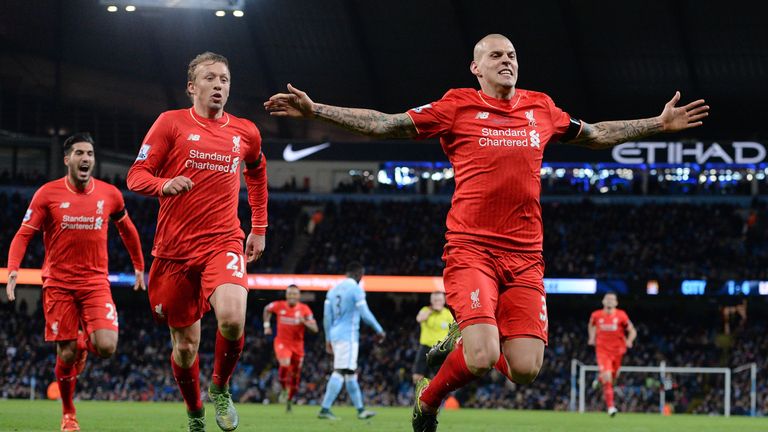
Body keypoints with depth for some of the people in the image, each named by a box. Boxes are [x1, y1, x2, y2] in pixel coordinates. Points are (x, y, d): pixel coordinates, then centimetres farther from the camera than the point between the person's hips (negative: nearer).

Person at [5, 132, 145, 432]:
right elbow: (23, 236, -4)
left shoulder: (109, 194, 2)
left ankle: (85, 341, 21)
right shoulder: (48, 194, -4)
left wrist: (139, 267, 25)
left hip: (96, 281, 1)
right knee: (66, 355, -1)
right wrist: (12, 271, -19)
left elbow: (127, 230, 20)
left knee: (106, 347, -17)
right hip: (58, 283, -1)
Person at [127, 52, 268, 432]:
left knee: (232, 318, -28)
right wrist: (165, 184, -23)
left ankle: (220, 388, 0)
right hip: (175, 250, 0)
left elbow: (256, 173, 30)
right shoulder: (171, 123, 1)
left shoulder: (245, 133, 10)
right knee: (185, 344, 5)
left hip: (223, 243, 1)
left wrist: (259, 228, 25)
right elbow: (136, 175, -1)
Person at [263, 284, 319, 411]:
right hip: (282, 342, -2)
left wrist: (304, 321, -28)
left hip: (297, 345, 2)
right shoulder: (279, 306, -6)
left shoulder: (304, 309, -7)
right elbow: (267, 309, 17)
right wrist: (267, 325, 12)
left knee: (295, 376, 9)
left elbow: (315, 329, -11)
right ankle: (284, 389, -8)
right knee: (285, 364, -32)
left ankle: (289, 400, 32)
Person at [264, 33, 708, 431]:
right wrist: (315, 109, -1)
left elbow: (598, 135, 31)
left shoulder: (541, 109, 14)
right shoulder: (459, 106, 4)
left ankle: (462, 344, 25)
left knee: (526, 369, -8)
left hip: (525, 255, 4)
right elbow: (384, 124, 6)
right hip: (471, 248, -4)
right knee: (483, 358, -22)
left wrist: (660, 123, 30)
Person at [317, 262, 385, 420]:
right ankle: (325, 409, -17)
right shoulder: (356, 289, -9)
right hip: (348, 336, -8)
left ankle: (360, 409, 20)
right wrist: (379, 330, 1)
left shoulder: (333, 290, 13)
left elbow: (327, 316, 14)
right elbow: (365, 313, -11)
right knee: (340, 372, -10)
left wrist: (328, 339, 20)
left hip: (335, 335, 8)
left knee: (351, 373, 14)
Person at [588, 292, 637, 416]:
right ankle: (610, 406, -15)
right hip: (602, 350, -2)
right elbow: (591, 325, 22)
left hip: (617, 350, 2)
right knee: (607, 376, -18)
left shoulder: (621, 315, -5)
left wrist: (629, 341, -18)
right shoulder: (596, 315, -1)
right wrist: (592, 337, 8)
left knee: (613, 377, 14)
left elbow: (632, 331, 1)